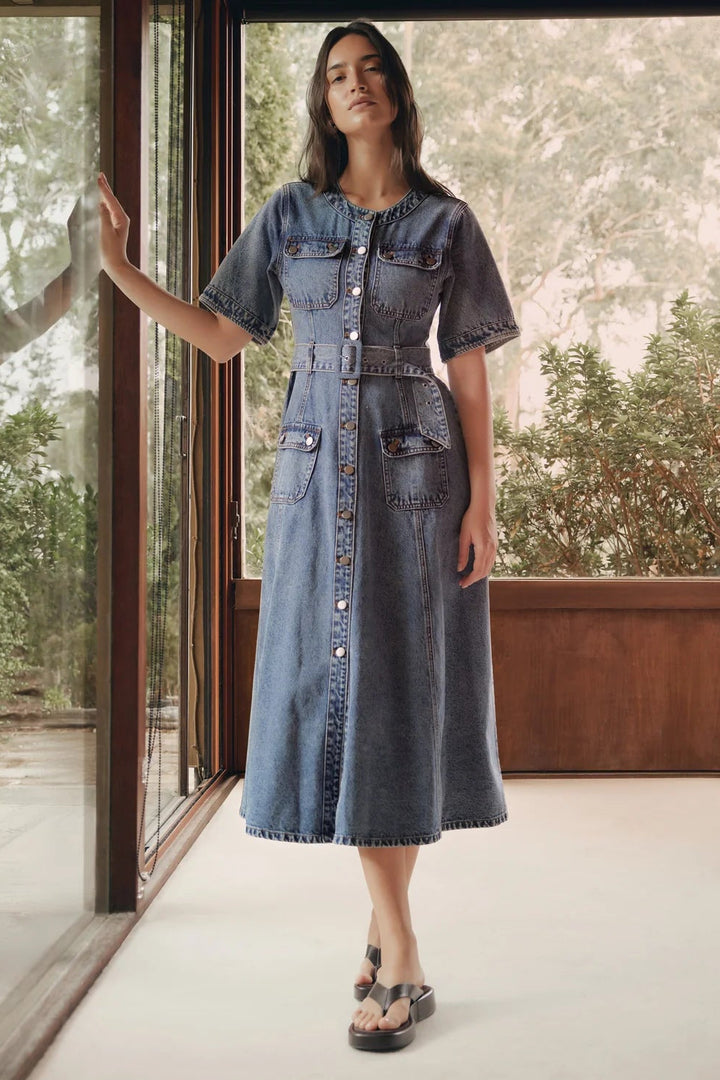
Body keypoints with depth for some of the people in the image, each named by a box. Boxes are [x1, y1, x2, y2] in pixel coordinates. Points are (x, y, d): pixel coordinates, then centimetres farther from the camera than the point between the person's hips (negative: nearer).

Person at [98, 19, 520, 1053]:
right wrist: (122, 273, 1)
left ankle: (386, 919, 7)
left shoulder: (444, 221, 6)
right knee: (338, 685, -2)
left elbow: (469, 369, 3)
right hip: (317, 471, 2)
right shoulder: (290, 214, 11)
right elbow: (224, 335, 10)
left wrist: (483, 500, -4)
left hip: (415, 471, -1)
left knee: (401, 682, -4)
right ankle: (399, 954, 6)